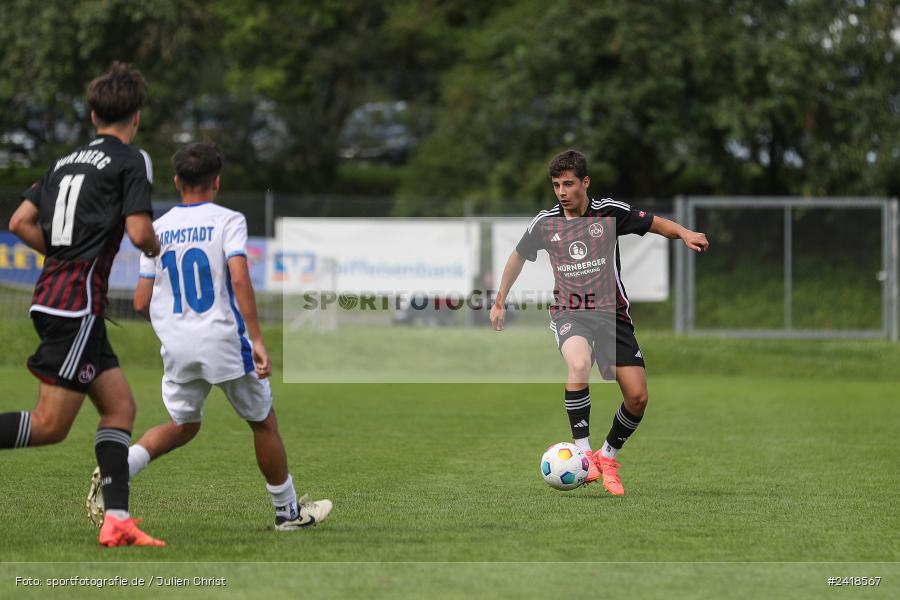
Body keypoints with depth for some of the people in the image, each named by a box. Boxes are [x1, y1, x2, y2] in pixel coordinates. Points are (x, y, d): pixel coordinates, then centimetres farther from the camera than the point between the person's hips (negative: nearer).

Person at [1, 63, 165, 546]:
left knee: (120, 405, 10)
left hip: (53, 294, 8)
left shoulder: (66, 161, 17)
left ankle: (117, 520, 4)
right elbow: (139, 233, -15)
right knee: (50, 425, -8)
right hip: (77, 304, -8)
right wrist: (157, 251, 8)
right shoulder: (131, 161, -4)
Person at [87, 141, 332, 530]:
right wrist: (257, 341, -19)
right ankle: (288, 511, 22)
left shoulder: (157, 229, 8)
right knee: (263, 422, 13)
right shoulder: (228, 220, -5)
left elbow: (141, 303, 8)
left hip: (176, 348, 4)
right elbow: (239, 279, -19)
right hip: (223, 340, -4)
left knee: (182, 426, 20)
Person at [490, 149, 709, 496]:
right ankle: (583, 453, -28)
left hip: (612, 313, 1)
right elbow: (518, 257, 21)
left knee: (637, 397, -7)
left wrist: (685, 234, -15)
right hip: (569, 313, -1)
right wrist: (500, 302, 26)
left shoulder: (610, 213, -1)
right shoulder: (545, 223, 4)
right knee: (579, 365, -35)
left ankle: (608, 457, 19)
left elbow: (657, 224, 6)